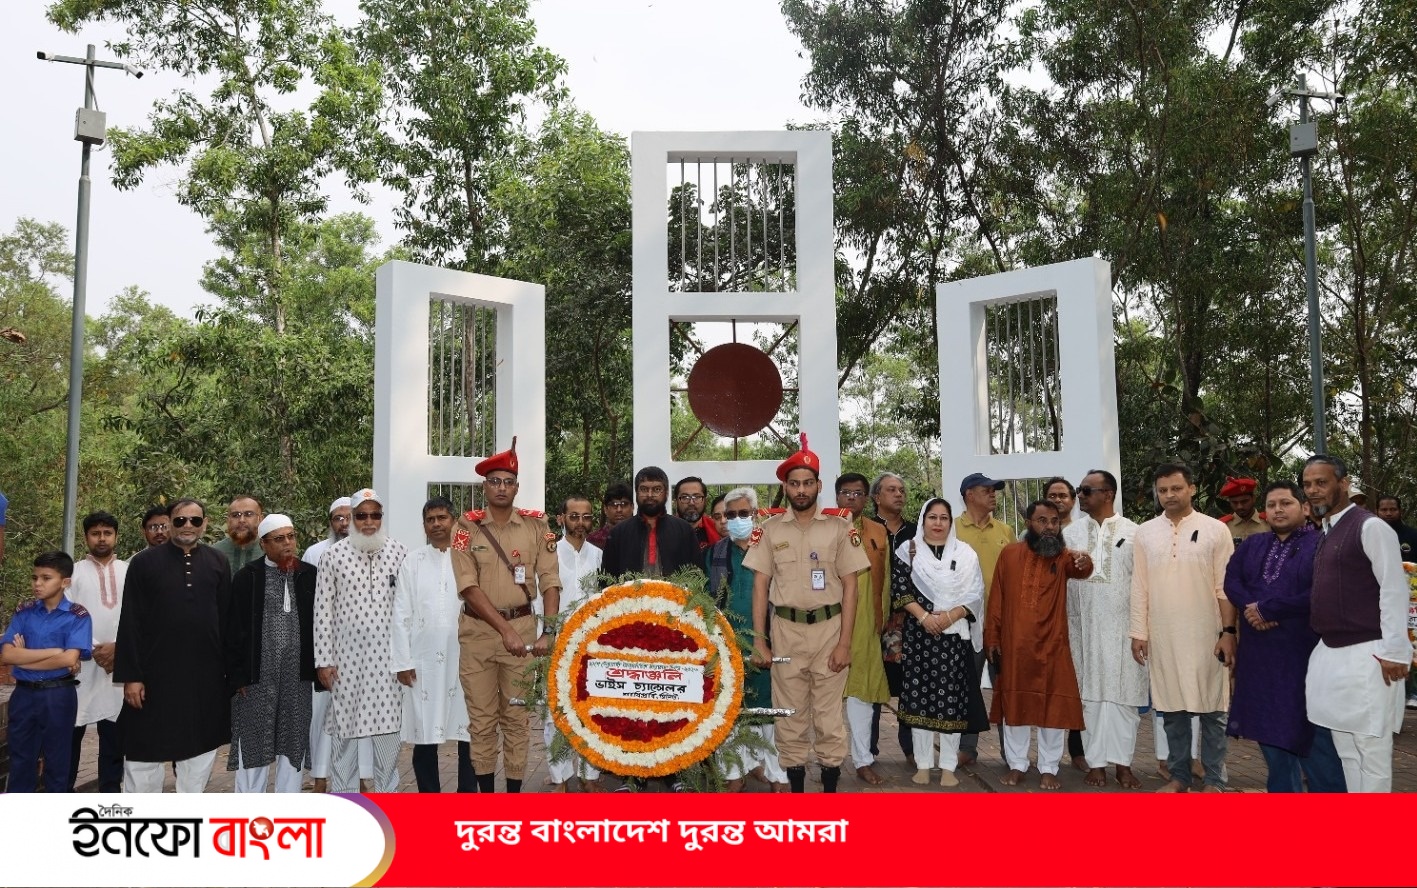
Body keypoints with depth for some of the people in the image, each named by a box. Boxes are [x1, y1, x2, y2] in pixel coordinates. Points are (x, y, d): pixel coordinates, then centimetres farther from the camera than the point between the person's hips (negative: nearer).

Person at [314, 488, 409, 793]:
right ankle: (343, 796, 22)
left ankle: (387, 792, 22)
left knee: (389, 725, 6)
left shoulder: (399, 553, 1)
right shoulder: (334, 555, -2)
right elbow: (323, 609, -1)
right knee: (343, 725, 8)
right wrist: (323, 659, -3)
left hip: (387, 654, 1)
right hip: (346, 655, -1)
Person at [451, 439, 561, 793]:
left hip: (523, 626, 0)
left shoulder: (536, 525, 2)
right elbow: (468, 586, -8)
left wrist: (548, 632, -13)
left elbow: (550, 581, -2)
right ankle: (485, 792, 19)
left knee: (516, 715, 7)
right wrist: (504, 629, -17)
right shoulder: (467, 527, -1)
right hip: (478, 630, 0)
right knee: (481, 717, 7)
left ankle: (514, 791, 17)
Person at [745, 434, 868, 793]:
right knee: (789, 715, 8)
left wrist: (845, 641, -6)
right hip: (785, 629, 1)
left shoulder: (840, 527, 0)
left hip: (828, 628, -1)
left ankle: (830, 790, 17)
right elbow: (760, 585, 3)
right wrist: (758, 639, -2)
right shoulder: (770, 529, 3)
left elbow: (849, 586, -1)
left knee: (829, 716, 5)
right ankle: (795, 789, 20)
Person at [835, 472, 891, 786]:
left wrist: (882, 619, 10)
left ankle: (863, 760, 15)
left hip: (865, 623, 3)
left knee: (861, 690, 8)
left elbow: (884, 580, 13)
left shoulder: (879, 532, 10)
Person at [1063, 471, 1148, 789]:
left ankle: (1123, 763, 13)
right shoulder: (1070, 533, 6)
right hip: (1084, 628, 1)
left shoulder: (1132, 532, 1)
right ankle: (1096, 762, 12)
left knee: (1125, 694, 3)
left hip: (1123, 627, -1)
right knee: (1090, 695, 4)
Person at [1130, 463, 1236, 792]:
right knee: (1171, 708, 9)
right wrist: (1138, 632, 2)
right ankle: (1178, 776, 20)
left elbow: (1226, 587, -2)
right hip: (1162, 635, 2)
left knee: (1212, 709, 5)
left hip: (1206, 633, -2)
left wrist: (1228, 632, -7)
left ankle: (1214, 780, 16)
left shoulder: (1215, 530, -2)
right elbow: (1139, 587, 6)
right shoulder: (1144, 533, 5)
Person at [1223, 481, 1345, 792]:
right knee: (1270, 726, 12)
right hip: (1259, 652, 6)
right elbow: (1231, 580, 5)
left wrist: (1266, 609, -14)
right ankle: (1282, 789, 24)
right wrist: (1251, 608, -15)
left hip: (1305, 652, -6)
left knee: (1312, 730, -1)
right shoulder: (1252, 544, 13)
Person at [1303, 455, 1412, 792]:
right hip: (1329, 654, 8)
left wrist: (1394, 652, -17)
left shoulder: (1370, 527, -10)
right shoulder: (1325, 532, 14)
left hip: (1366, 655, -8)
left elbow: (1394, 589, -14)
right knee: (1345, 750, 14)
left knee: (1371, 751, -1)